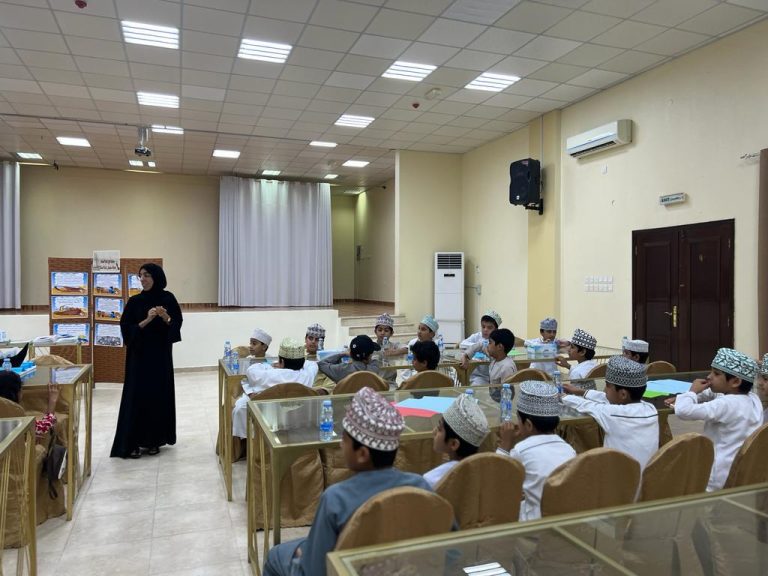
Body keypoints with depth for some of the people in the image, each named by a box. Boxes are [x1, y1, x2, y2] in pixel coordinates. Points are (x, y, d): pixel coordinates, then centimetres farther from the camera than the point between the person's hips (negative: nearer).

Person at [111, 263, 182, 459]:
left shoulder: (168, 298, 0)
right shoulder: (134, 301, 0)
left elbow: (177, 323, 0)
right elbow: (126, 328, -4)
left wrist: (165, 317, -20)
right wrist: (147, 320, -18)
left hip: (161, 354, 0)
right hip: (139, 354, 0)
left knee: (159, 394, 4)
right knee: (136, 395, -3)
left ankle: (154, 440, 16)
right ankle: (131, 442, 4)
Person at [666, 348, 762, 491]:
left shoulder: (726, 405, -24)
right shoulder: (753, 398, 4)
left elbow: (684, 411, -35)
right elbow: (715, 394, 21)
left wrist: (692, 392, -15)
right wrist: (682, 398, 11)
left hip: (722, 479, -9)